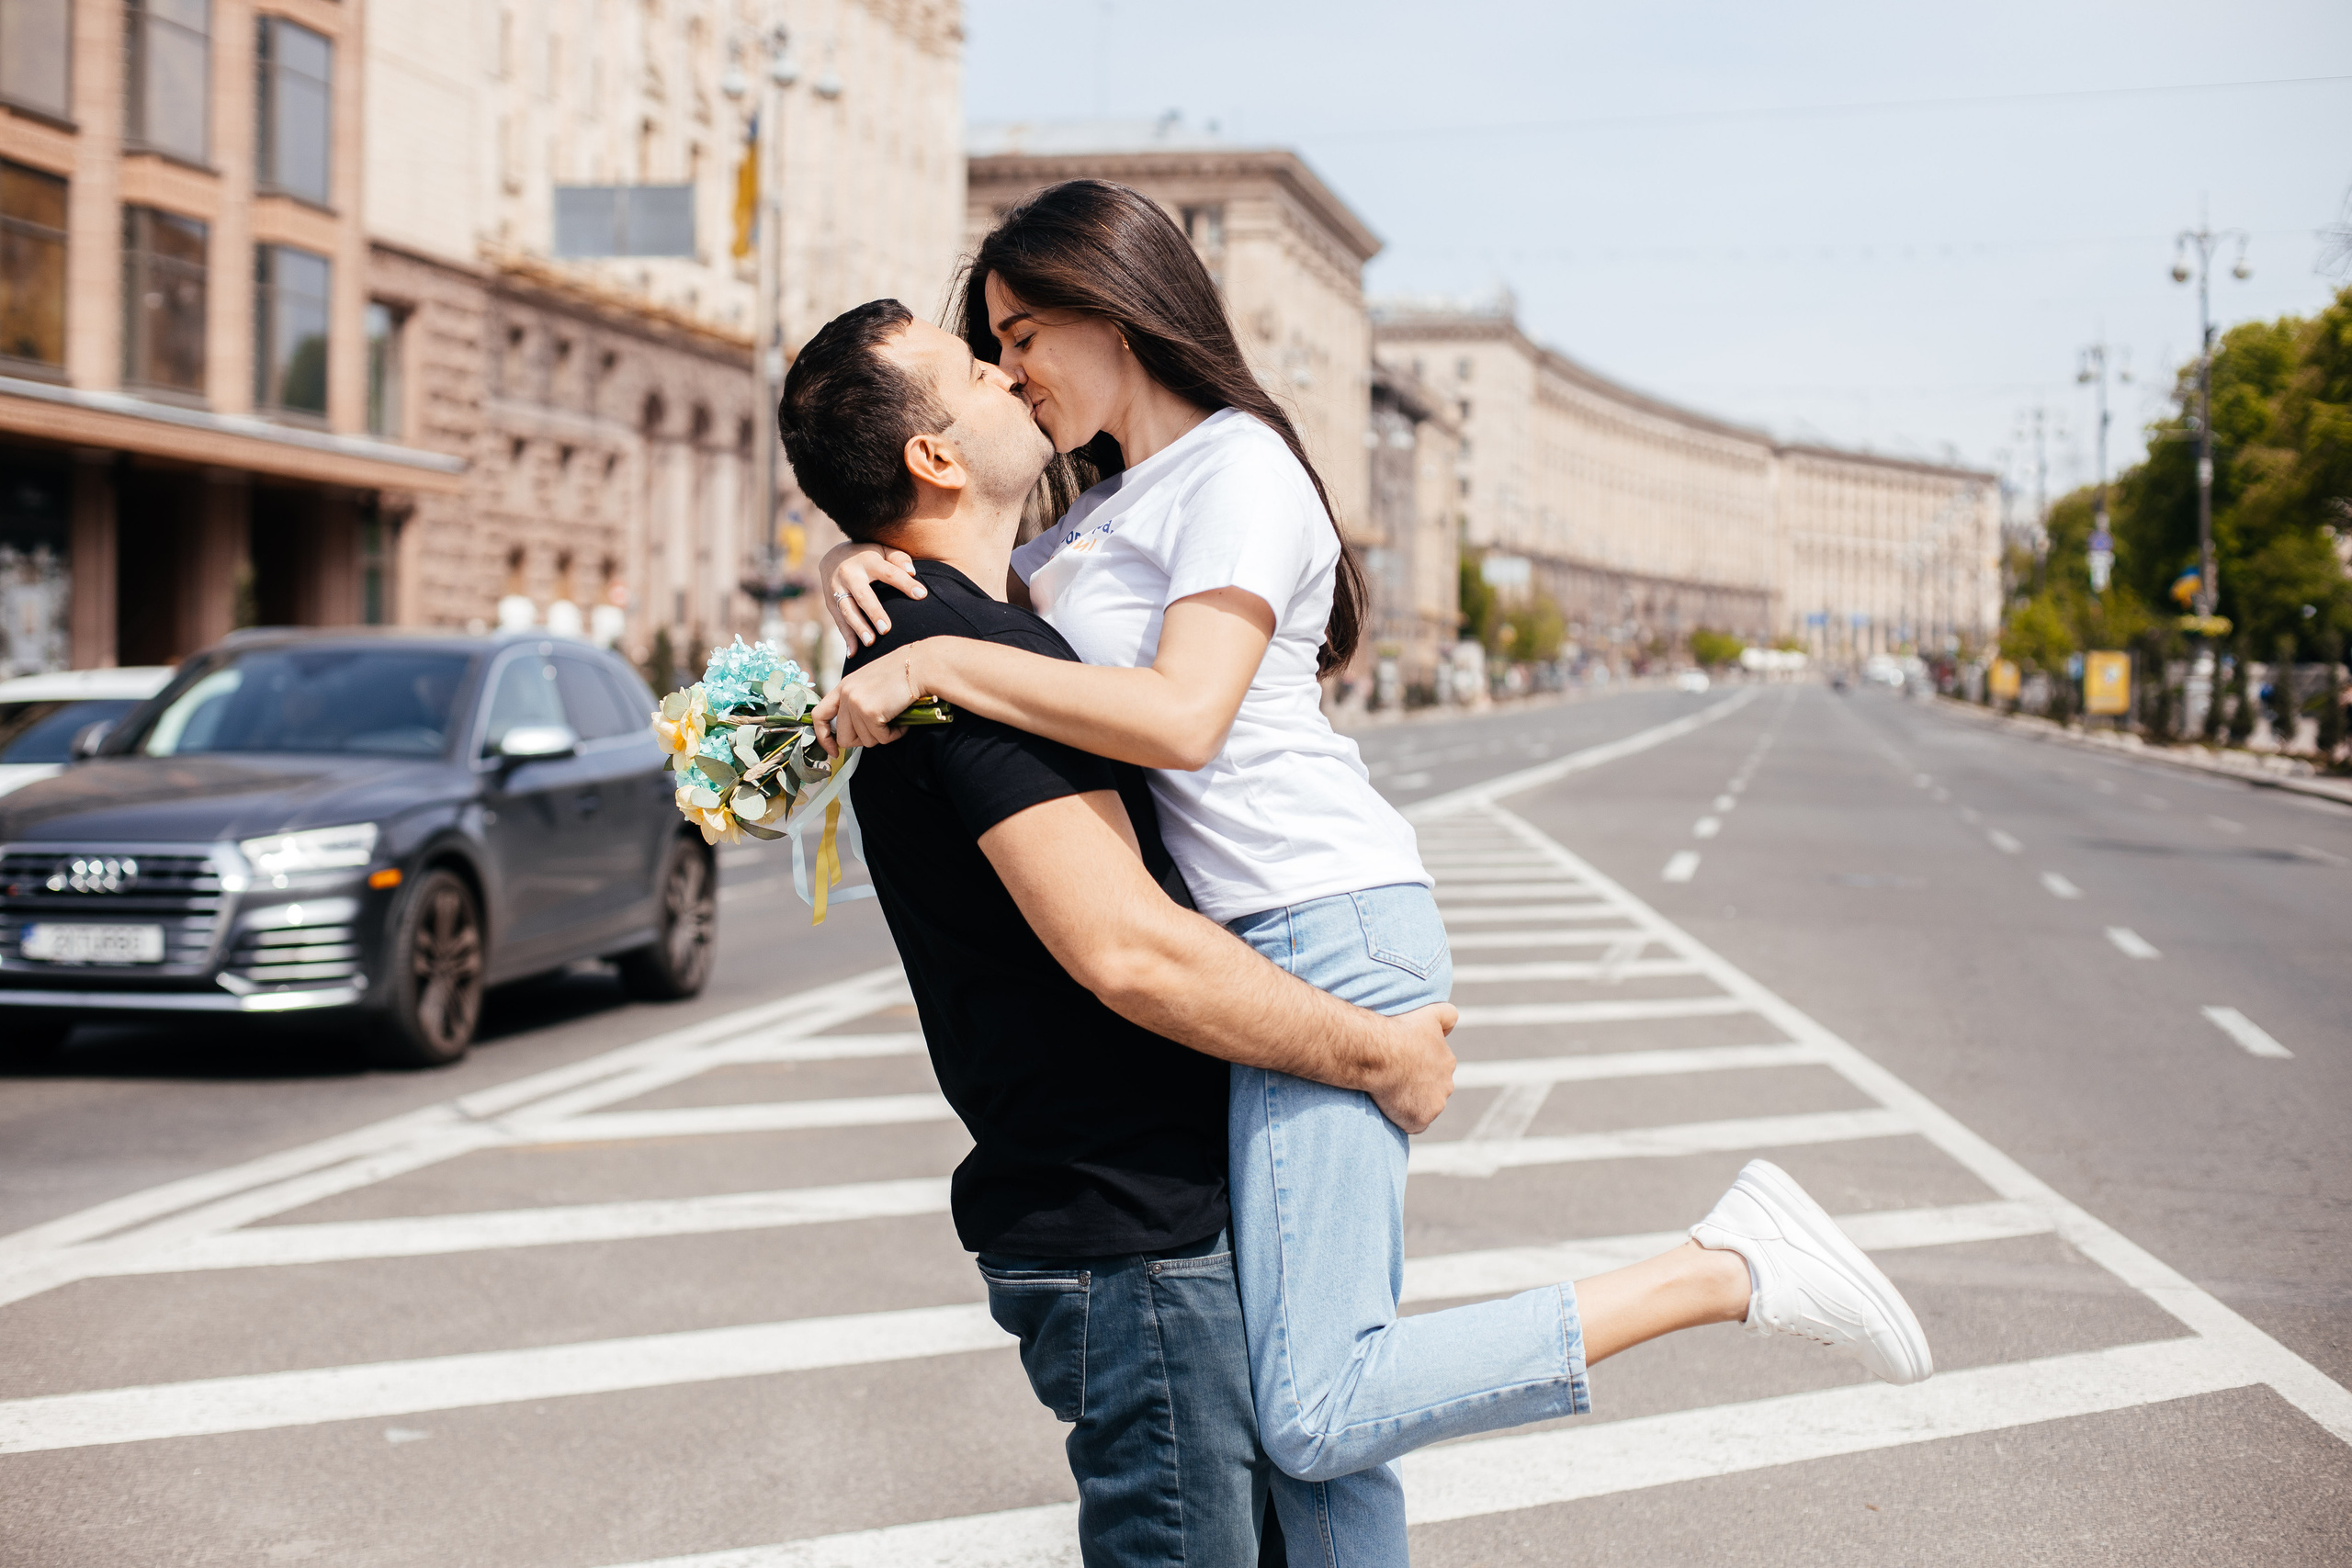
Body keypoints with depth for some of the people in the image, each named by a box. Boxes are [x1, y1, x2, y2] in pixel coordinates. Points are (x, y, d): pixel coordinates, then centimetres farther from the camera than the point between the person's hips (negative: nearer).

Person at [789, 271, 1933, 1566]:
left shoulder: (1237, 467, -8)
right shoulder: (1114, 508, 21)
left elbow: (1182, 716, -23)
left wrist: (934, 662, -20)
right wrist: (875, 559, 4)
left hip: (1324, 935, -10)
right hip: (1244, 952, 10)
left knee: (1313, 1413, -16)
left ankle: (1724, 1270, -9)